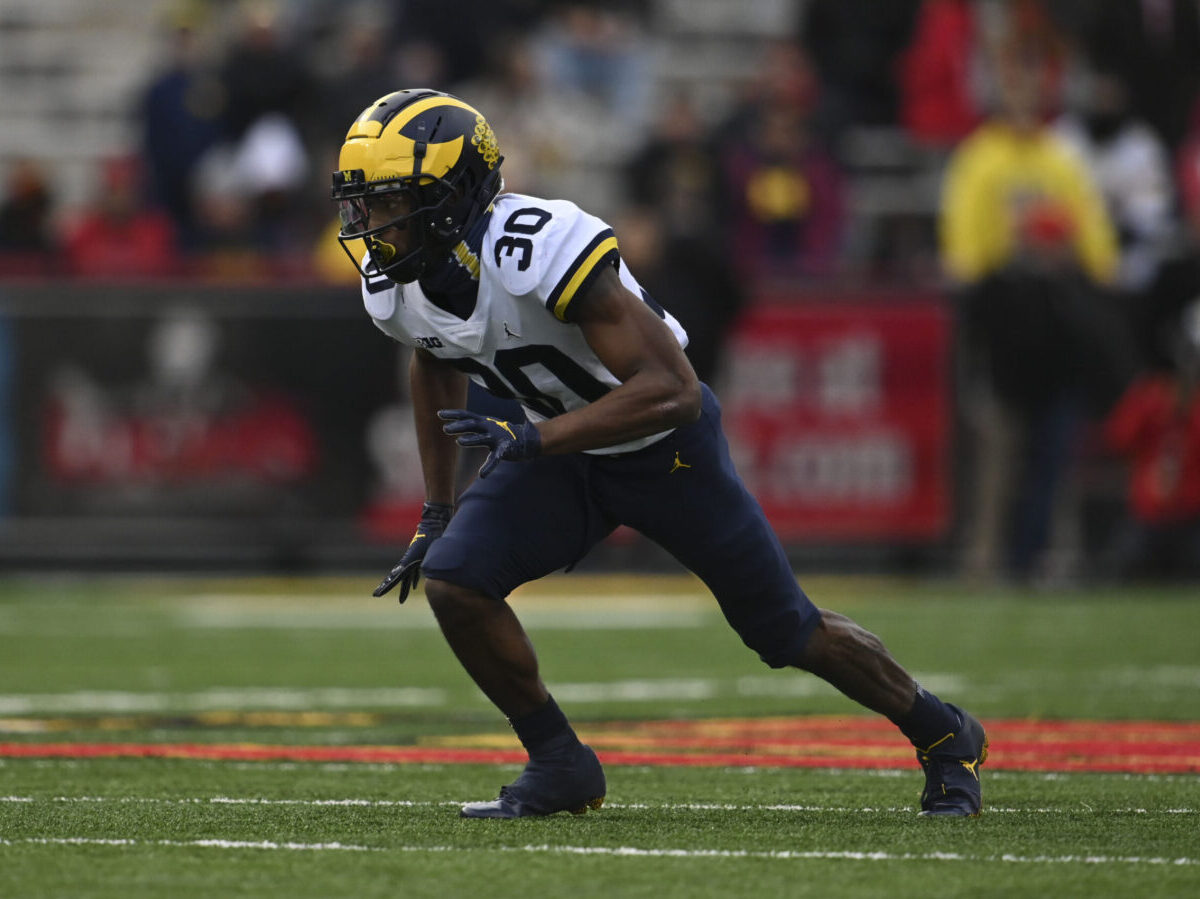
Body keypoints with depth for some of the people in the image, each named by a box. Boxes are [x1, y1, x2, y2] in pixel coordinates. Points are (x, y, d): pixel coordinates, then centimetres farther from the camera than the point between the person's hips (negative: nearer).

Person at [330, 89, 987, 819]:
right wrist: (438, 511, 14)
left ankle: (944, 737, 31)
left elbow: (672, 389, -37)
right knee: (452, 580, -17)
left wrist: (531, 439, -43)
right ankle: (560, 767, 1)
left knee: (789, 633, 5)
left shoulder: (540, 251, -37)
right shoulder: (396, 284, -13)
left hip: (663, 448, -6)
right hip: (559, 453, 6)